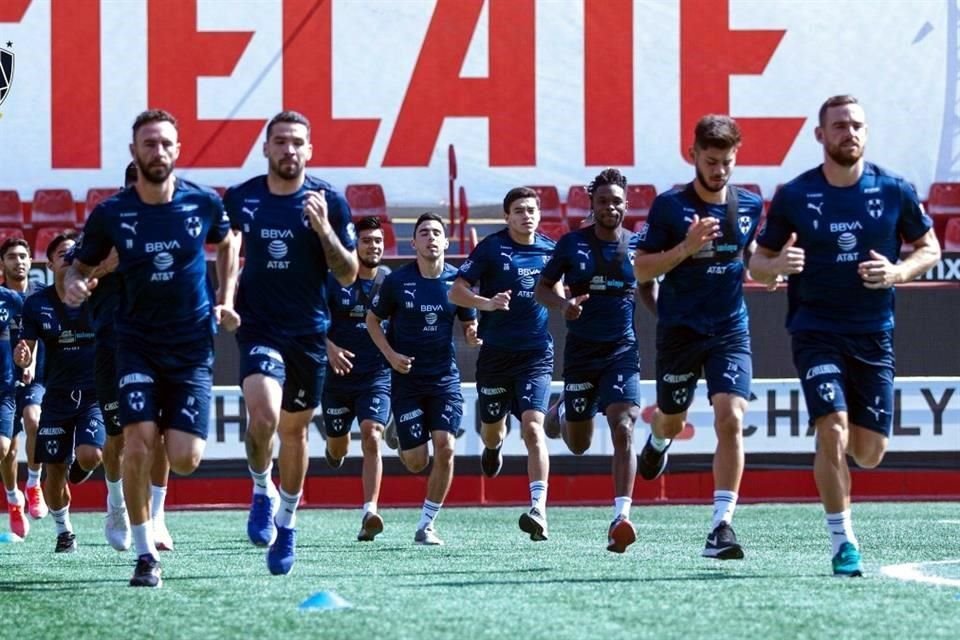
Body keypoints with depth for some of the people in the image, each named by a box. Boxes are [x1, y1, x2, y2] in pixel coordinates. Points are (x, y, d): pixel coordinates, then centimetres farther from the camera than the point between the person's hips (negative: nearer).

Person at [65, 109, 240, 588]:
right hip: (137, 344, -1)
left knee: (185, 460, -7)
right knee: (138, 443, -18)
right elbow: (81, 266, 4)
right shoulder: (111, 214, -8)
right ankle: (145, 555, -4)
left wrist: (225, 301, 5)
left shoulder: (204, 203, -6)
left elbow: (226, 243, 15)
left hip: (192, 345, 1)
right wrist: (73, 285, -19)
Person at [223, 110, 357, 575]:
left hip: (309, 333, 1)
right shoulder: (240, 198, -1)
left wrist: (324, 228, -18)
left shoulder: (328, 201, -4)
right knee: (263, 415, -25)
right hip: (258, 328, -1)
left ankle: (286, 522, 30)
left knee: (294, 432, 11)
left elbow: (348, 275, -4)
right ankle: (262, 492, 3)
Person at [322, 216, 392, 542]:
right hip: (339, 375, 1)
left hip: (377, 377, -1)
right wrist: (330, 348, -24)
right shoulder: (334, 279, -4)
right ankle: (337, 445, 55)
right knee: (337, 447, 14)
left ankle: (369, 513, -25)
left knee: (371, 438, -20)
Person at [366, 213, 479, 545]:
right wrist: (390, 355, -9)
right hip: (407, 378, -1)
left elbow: (470, 324, 9)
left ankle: (426, 524, -1)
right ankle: (405, 446, 38)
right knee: (416, 462, -3)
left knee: (445, 447, -14)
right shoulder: (397, 281, -6)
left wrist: (472, 335, -15)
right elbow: (373, 319, 5)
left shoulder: (457, 280, -1)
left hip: (445, 377, 1)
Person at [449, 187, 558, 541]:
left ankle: (539, 509, -24)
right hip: (495, 352, 0)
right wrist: (487, 302, -24)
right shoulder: (491, 248, -5)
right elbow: (456, 291, -7)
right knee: (491, 430, 15)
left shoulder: (550, 249, 4)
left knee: (533, 427, -18)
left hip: (536, 354, 0)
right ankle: (495, 445, 55)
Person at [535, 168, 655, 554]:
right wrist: (562, 304, -16)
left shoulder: (637, 246, 3)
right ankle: (562, 412, 49)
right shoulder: (572, 243, -2)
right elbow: (542, 287, 5)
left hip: (622, 351, 0)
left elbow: (648, 290, 17)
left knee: (623, 428, -20)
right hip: (581, 351, 0)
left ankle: (621, 518, -24)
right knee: (578, 446, 10)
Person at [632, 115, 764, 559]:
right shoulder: (669, 206, -8)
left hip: (730, 331, 1)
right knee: (672, 421, 16)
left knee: (730, 419, -17)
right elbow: (641, 269, -8)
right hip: (679, 331, -1)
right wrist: (687, 247, -22)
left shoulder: (750, 206, 2)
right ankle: (658, 439, 57)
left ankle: (721, 527, -17)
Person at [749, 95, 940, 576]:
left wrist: (898, 272, -11)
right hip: (816, 332, -2)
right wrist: (776, 264, -20)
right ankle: (843, 543, -7)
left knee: (869, 453, 1)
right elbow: (757, 264, 4)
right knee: (832, 431, -19)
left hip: (874, 334, 2)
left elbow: (929, 248, 10)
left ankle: (845, 443, 40)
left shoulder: (894, 191, -1)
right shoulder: (793, 196, -3)